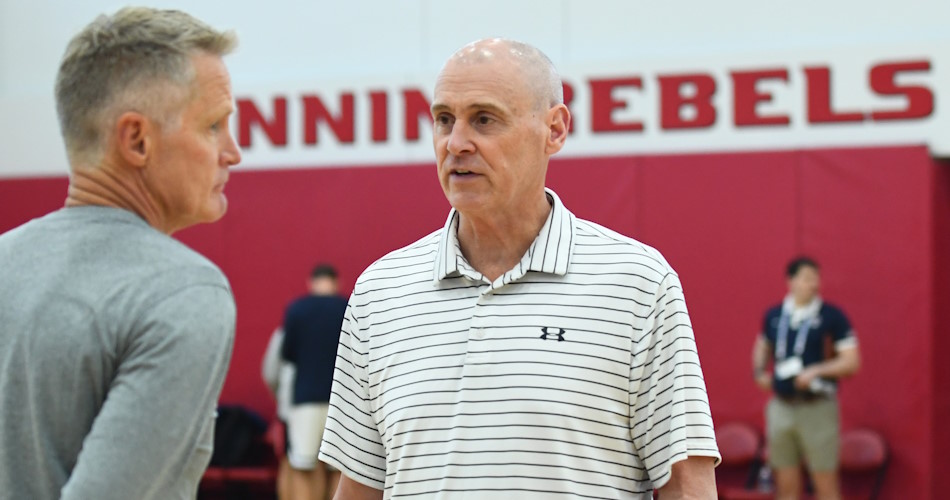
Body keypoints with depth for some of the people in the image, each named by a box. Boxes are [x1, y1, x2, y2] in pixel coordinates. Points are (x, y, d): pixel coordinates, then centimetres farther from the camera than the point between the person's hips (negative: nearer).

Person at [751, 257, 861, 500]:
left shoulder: (832, 316, -4)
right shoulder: (773, 316, 8)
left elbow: (852, 361, -7)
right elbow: (762, 348, 26)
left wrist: (816, 371, -18)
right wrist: (759, 371, 7)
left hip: (817, 406, -4)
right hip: (781, 405, 4)